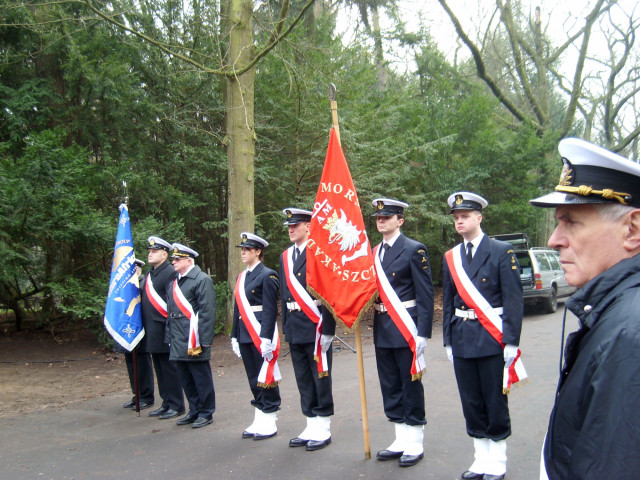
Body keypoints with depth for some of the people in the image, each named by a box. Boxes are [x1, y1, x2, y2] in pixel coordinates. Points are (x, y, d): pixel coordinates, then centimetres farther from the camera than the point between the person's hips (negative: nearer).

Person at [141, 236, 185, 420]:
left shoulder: (170, 273, -12)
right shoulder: (150, 275, 17)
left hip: (164, 332, -9)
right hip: (152, 334, 9)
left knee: (169, 369, -1)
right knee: (160, 369, 15)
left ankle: (176, 406, 9)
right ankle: (166, 403, 24)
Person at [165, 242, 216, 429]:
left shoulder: (202, 280, -9)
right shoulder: (174, 283, 16)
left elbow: (207, 312, -14)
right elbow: (170, 312, 18)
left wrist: (204, 341, -18)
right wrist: (169, 338, 14)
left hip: (194, 340, -8)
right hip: (178, 342, 8)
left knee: (201, 377, 3)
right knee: (185, 378, 15)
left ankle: (206, 413, 14)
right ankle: (194, 410, 28)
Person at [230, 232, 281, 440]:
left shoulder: (267, 275, -8)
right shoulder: (241, 277, 15)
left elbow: (271, 310, -14)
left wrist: (266, 338, -20)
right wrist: (235, 337, 15)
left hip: (262, 336, -7)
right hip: (245, 336, 7)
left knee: (266, 378, 1)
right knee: (254, 380, 12)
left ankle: (269, 423, 11)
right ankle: (259, 421, 22)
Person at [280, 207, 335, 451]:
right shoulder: (285, 256, 13)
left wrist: (327, 329, -16)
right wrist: (286, 327, 13)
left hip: (316, 327, -7)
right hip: (295, 329, 7)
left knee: (320, 379, 4)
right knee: (303, 381, 13)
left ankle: (323, 430, 15)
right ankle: (311, 428, 24)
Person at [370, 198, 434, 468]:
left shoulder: (414, 250, -9)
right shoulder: (373, 253, 10)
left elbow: (426, 295, -12)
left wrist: (423, 334, -16)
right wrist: (375, 326, 5)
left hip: (406, 329, -7)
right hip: (382, 330, 7)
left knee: (411, 385, 4)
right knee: (390, 386, 13)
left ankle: (415, 444, 17)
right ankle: (401, 440, 26)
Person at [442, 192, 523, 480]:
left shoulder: (502, 251, -5)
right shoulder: (450, 257, 9)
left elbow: (513, 299, -8)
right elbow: (448, 302, 12)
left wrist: (512, 341, -12)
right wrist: (448, 341, 9)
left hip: (492, 338, -4)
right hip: (462, 339, 5)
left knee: (495, 401, 5)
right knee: (471, 403, 11)